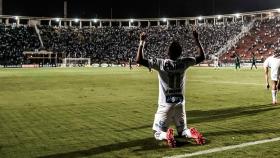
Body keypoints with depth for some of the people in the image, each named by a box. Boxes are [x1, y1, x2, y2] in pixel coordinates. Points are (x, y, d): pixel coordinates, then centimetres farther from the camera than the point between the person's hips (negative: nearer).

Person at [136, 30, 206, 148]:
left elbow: (139, 60, -15)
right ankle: (193, 134, -11)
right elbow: (202, 57, 8)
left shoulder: (161, 63, -15)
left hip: (165, 105, -3)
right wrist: (196, 40, 11)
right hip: (180, 104, 3)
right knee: (182, 131, 22)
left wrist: (142, 42, -9)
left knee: (158, 133, 10)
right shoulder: (184, 63, -7)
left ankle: (167, 135, -24)